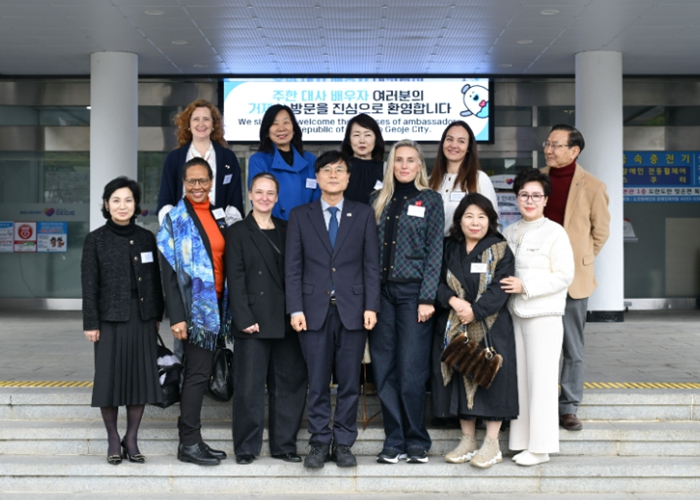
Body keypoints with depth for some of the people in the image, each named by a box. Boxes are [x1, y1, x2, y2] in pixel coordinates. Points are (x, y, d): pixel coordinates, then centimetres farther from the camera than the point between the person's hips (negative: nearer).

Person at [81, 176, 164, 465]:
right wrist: (91, 322, -8)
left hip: (143, 318, 3)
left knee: (141, 376, 4)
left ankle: (132, 439, 17)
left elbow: (155, 280, 10)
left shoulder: (146, 238, 8)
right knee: (110, 377, 1)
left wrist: (158, 315, 7)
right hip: (111, 318, -3)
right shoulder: (95, 239, -1)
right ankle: (113, 441, 15)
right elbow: (89, 285, -3)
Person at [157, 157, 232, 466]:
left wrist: (228, 310, 10)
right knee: (198, 373, -6)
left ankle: (192, 440, 16)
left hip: (217, 305, 6)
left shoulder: (219, 217, 13)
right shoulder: (176, 220, -5)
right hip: (194, 307, -6)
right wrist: (177, 317, -17)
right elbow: (168, 273, -10)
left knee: (200, 373, 9)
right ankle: (189, 444, 2)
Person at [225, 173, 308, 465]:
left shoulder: (286, 231, 15)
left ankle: (284, 444, 17)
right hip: (254, 321, -4)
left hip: (285, 321, 4)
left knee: (290, 383, 6)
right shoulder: (238, 233, 4)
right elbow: (235, 279, -3)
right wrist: (244, 318, -13)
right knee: (249, 386, -1)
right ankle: (246, 448, 10)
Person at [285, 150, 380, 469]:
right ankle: (319, 443, 13)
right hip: (314, 310, 0)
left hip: (352, 310, 0)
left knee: (349, 382, 4)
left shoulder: (364, 215, 9)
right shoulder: (300, 216, 8)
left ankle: (343, 443, 15)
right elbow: (293, 267, 3)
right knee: (317, 383, 3)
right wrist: (295, 308, -6)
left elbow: (371, 265, 5)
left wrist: (371, 306, -4)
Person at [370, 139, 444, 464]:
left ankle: (417, 442, 10)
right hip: (381, 291, 3)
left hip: (413, 291, -3)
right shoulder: (378, 200, 12)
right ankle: (394, 441, 13)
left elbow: (435, 251, -1)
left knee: (412, 371, -4)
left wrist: (427, 298, -9)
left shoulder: (430, 200, 4)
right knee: (384, 371, 3)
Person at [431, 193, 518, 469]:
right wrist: (453, 301, -15)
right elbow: (439, 281, 3)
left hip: (489, 327, -3)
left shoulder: (500, 251, 0)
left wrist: (474, 311, -20)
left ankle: (491, 444, 5)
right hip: (454, 329, 4)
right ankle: (468, 440, 17)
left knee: (490, 378, -4)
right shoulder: (450, 249, 10)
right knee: (460, 379, 6)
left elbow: (499, 289, -10)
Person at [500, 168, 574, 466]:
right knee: (519, 378, 9)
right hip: (514, 314, 6)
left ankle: (540, 447, 3)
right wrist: (505, 288, 2)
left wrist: (525, 286, -15)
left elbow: (564, 276, -10)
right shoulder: (509, 233, 13)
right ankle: (522, 441, 17)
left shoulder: (555, 232, -5)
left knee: (541, 380, -4)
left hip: (544, 316, -6)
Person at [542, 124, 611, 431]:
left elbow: (601, 230, 7)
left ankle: (568, 408, 16)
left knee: (572, 349, 7)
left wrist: (580, 259, 5)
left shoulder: (592, 186, -3)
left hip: (573, 276, -2)